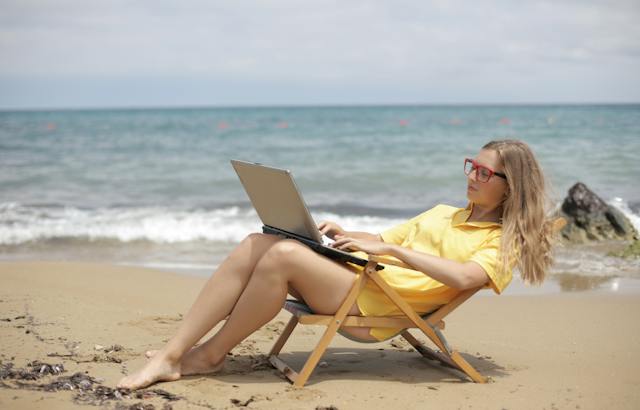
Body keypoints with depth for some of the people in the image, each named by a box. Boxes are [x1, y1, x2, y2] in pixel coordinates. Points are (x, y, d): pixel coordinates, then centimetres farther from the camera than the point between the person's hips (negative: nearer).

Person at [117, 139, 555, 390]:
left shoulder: (503, 242, 4)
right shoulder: (444, 212, 29)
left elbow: (463, 277, -17)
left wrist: (390, 248, -17)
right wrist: (347, 236, 8)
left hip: (378, 304, -8)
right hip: (356, 273, 8)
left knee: (284, 254, -30)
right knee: (258, 243, -17)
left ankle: (212, 355, -11)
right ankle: (170, 356, -20)